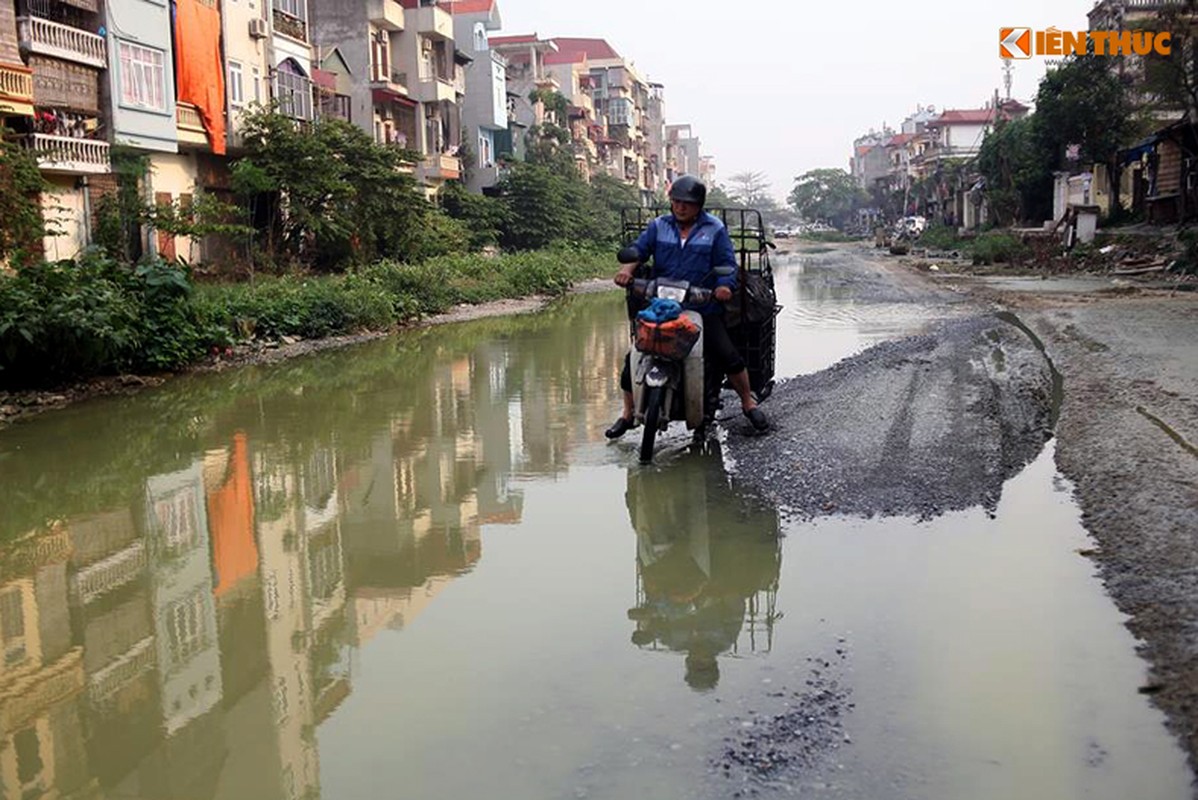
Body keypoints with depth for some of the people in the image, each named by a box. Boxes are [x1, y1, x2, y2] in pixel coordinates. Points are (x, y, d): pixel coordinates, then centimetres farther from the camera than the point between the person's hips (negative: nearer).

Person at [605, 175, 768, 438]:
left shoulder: (715, 229, 5)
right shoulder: (658, 226, 11)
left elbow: (727, 263, -1)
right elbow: (639, 249, 2)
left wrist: (725, 285, -23)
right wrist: (627, 268, -20)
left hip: (703, 308, -2)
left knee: (728, 356, -10)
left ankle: (748, 403, 12)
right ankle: (628, 414, 13)